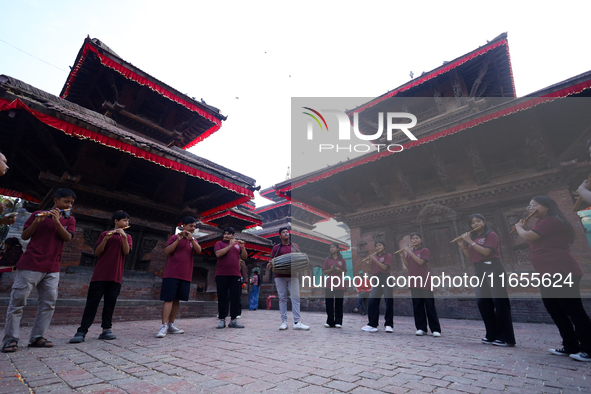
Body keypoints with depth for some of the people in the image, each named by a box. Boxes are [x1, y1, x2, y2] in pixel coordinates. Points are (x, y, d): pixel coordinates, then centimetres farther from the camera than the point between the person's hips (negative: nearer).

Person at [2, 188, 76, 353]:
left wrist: (57, 221, -17)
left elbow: (67, 237, -5)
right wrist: (36, 222, -14)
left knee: (49, 302, 0)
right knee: (18, 301, -2)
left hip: (52, 268, 3)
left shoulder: (69, 220, 11)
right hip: (30, 265, -3)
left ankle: (37, 337, 8)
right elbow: (24, 236, 3)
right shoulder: (38, 214, 6)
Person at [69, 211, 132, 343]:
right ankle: (82, 332, 3)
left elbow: (126, 251, -3)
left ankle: (106, 330, 8)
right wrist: (105, 239, -18)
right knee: (92, 302, -2)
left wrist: (124, 236, -16)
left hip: (116, 276, 2)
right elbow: (97, 252, -2)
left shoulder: (127, 236, 14)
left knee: (110, 303, 2)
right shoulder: (105, 234, 9)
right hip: (100, 274, -1)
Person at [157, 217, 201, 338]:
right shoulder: (175, 237, 3)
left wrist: (191, 239, -20)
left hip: (185, 276, 5)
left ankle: (172, 325, 15)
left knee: (176, 300, 9)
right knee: (169, 299, -8)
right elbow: (167, 251, -9)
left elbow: (199, 250, -5)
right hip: (171, 274, -4)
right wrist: (178, 239, -19)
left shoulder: (193, 240, 15)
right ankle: (164, 326, -8)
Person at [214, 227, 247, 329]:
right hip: (222, 275, -2)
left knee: (236, 297, 2)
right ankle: (222, 320, 13)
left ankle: (233, 320, 9)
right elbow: (218, 254, -11)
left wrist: (242, 247, -6)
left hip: (235, 275, 3)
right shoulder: (219, 243, 8)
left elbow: (244, 257, 11)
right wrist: (230, 245, -13)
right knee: (222, 298, 3)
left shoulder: (237, 244, 15)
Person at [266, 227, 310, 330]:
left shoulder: (295, 246, 14)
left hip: (293, 275, 1)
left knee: (295, 298, -3)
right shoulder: (276, 248, 9)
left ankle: (297, 323, 0)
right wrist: (269, 265, -12)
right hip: (280, 276, -1)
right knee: (282, 298, 3)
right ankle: (284, 321, 11)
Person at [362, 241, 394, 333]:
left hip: (386, 279, -5)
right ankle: (372, 324, 5)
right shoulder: (374, 256, 16)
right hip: (376, 280, 5)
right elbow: (371, 269, 14)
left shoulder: (388, 255, 2)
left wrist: (375, 260, -11)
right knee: (372, 301, 0)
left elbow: (385, 267, -12)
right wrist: (369, 261, -2)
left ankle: (389, 325, 6)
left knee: (389, 302, -3)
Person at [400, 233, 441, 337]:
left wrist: (410, 252, -15)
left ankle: (436, 329, 5)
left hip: (425, 282, -5)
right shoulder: (409, 252, 13)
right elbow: (408, 267, 8)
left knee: (430, 306, -1)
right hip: (414, 282, 5)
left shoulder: (425, 250, -1)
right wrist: (402, 256, -4)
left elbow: (420, 262, -17)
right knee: (417, 306, 6)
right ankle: (421, 328, 14)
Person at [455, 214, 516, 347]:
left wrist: (470, 241, -11)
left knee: (500, 302, -6)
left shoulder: (491, 235, -2)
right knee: (483, 303, 6)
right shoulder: (473, 238, 17)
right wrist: (463, 246, 5)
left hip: (493, 269, -7)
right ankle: (492, 335, 16)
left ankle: (507, 338, 1)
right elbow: (471, 258, 14)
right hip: (480, 271, 8)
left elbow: (486, 251, -17)